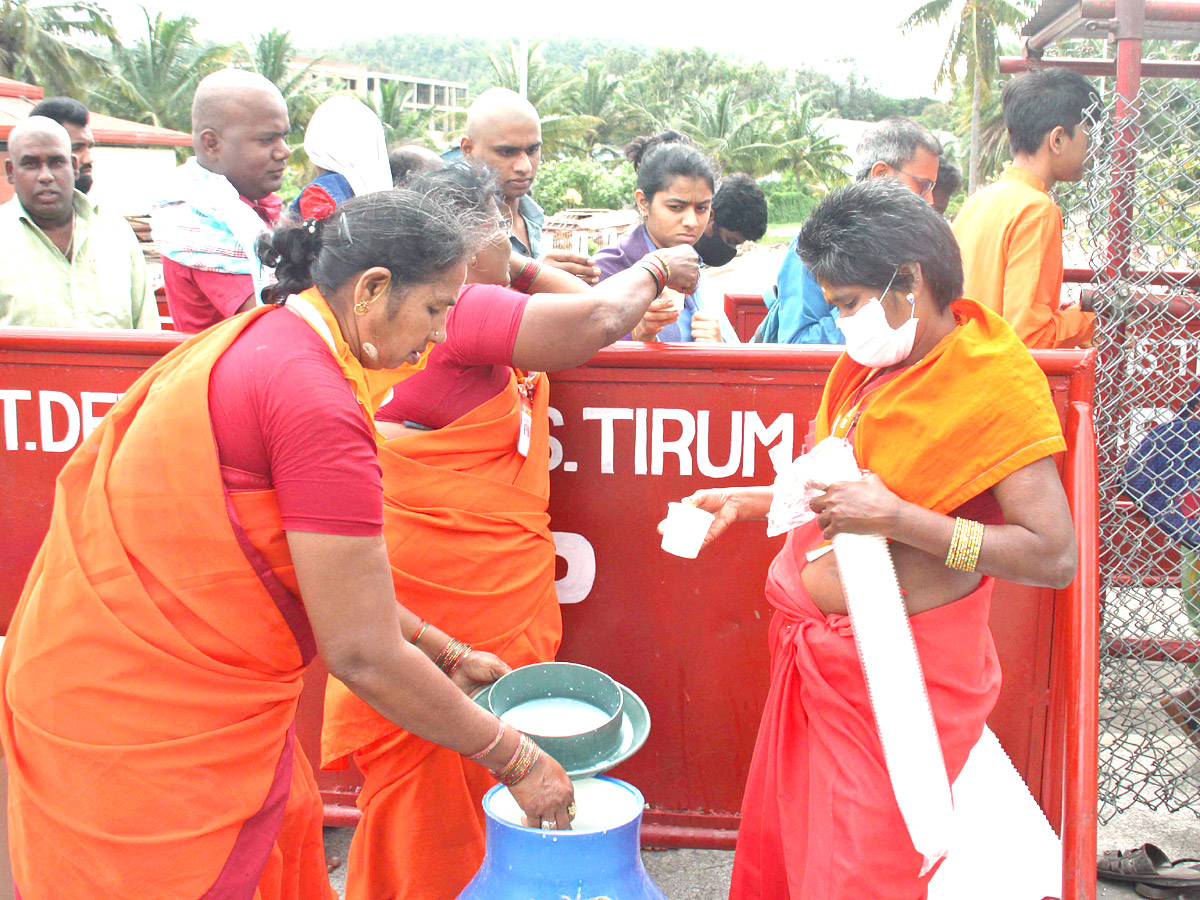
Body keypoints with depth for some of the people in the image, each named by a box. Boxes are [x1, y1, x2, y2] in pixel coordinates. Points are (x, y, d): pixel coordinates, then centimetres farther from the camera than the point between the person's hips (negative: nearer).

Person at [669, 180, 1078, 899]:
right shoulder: (870, 362, 8)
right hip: (817, 651, 7)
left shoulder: (998, 380, -15)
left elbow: (1055, 556, -20)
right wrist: (751, 502, 8)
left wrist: (897, 520, -24)